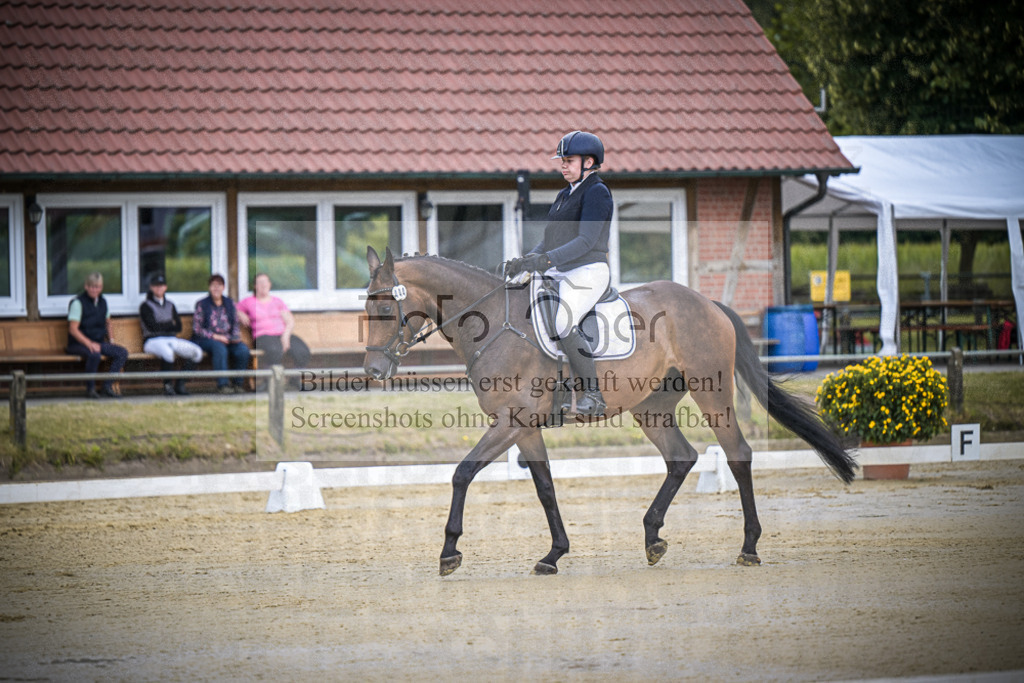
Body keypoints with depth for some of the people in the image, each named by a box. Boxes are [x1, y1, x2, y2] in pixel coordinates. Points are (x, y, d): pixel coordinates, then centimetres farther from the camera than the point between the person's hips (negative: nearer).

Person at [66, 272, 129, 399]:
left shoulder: (102, 302, 12)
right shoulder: (78, 302, -9)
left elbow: (107, 323, 29)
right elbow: (73, 329, -15)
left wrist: (110, 338, 12)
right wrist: (89, 344, -24)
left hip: (99, 342, 7)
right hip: (78, 344, -7)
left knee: (122, 352, -16)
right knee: (95, 354, -38)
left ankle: (107, 387, -15)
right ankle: (90, 388, -21)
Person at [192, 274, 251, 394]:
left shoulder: (230, 303, 14)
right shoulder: (202, 304, 2)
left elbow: (235, 325, 17)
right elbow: (197, 329, -3)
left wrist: (236, 337, -5)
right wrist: (215, 336, -13)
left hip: (227, 338, 4)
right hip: (206, 339, -4)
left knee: (243, 349, -26)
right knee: (219, 347, -38)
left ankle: (238, 383, -14)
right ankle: (222, 384, -38)